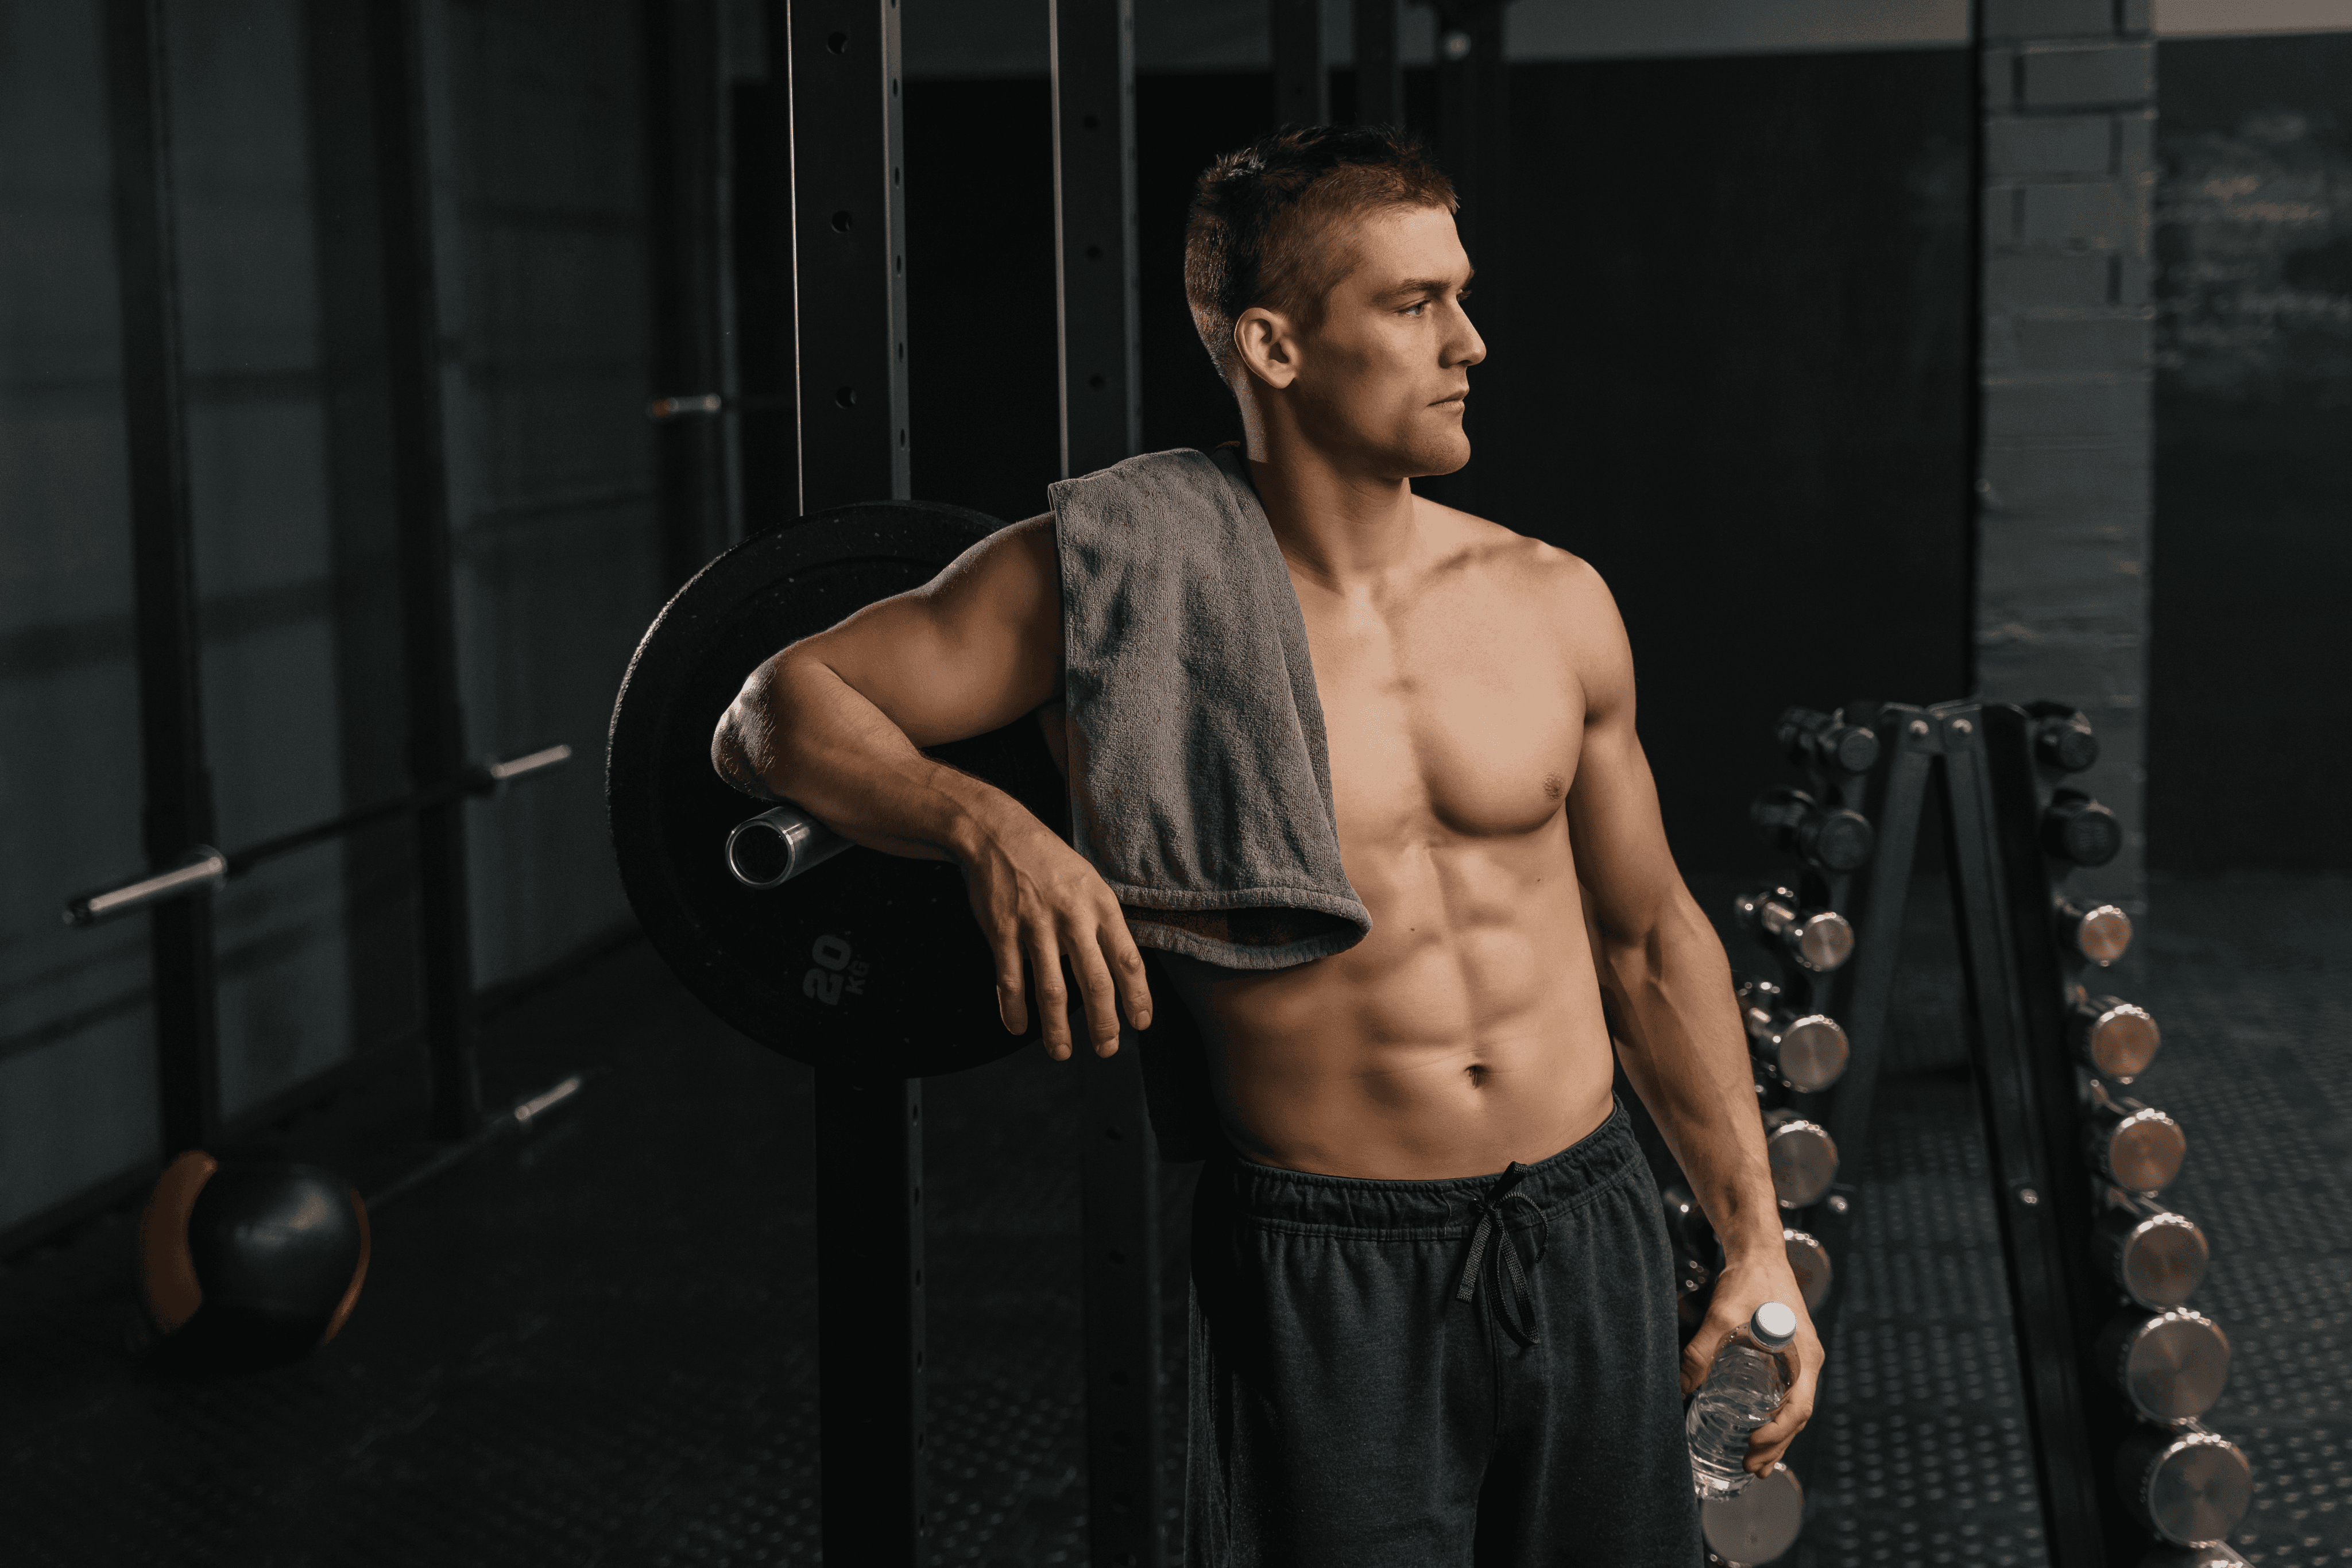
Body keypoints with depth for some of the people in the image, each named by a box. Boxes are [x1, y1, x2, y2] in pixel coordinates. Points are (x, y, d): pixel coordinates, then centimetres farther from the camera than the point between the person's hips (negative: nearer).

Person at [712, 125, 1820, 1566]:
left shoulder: (1554, 603, 3)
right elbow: (768, 713, -7)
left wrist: (1759, 1243, 12)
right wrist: (989, 826, -26)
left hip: (1589, 1238, 4)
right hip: (1327, 1279, -4)